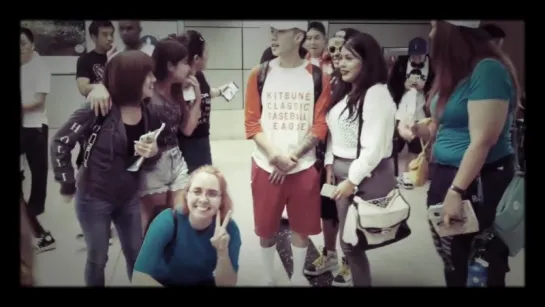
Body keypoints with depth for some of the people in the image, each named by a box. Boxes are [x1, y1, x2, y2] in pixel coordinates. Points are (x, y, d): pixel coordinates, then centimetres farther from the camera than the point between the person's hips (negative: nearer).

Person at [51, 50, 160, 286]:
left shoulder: (150, 112, -5)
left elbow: (153, 148, 10)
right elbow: (60, 142, -15)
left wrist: (154, 151, -15)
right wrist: (67, 184, -11)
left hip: (129, 198, 5)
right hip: (94, 198, -4)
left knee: (137, 255, 15)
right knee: (97, 258, 12)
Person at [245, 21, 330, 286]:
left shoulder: (318, 76, -1)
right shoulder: (259, 74, 0)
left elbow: (320, 126, -3)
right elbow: (251, 122, -2)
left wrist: (292, 156, -13)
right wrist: (274, 155, -15)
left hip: (304, 167, 0)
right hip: (266, 166, 1)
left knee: (301, 227, 11)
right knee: (266, 229, 10)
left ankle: (298, 277, 33)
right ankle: (267, 278, 31)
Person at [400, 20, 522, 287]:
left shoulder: (487, 70, -19)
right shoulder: (456, 70, 10)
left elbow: (483, 140, -24)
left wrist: (456, 191, -25)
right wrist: (422, 130, 6)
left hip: (478, 183, -9)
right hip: (446, 175, 9)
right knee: (453, 261, 16)